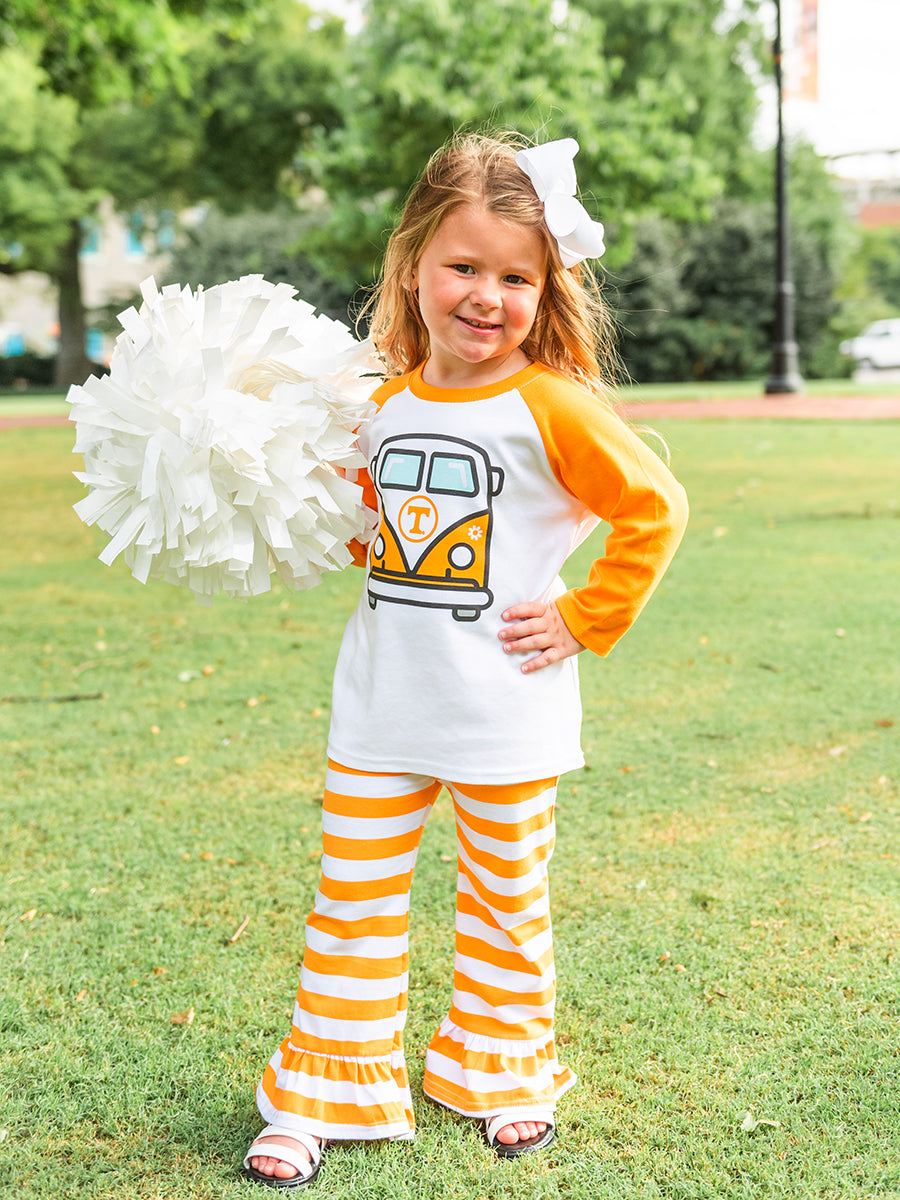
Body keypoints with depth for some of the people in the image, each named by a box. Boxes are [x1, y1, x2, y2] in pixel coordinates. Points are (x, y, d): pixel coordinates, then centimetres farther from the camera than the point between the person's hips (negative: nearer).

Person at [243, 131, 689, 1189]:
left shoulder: (551, 405, -12)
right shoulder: (388, 402, 5)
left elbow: (655, 509, -9)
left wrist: (583, 621, -9)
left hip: (503, 714, -4)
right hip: (379, 705, 4)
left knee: (503, 902, 13)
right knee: (354, 901, 9)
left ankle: (501, 1073, 34)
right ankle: (322, 1094, 22)